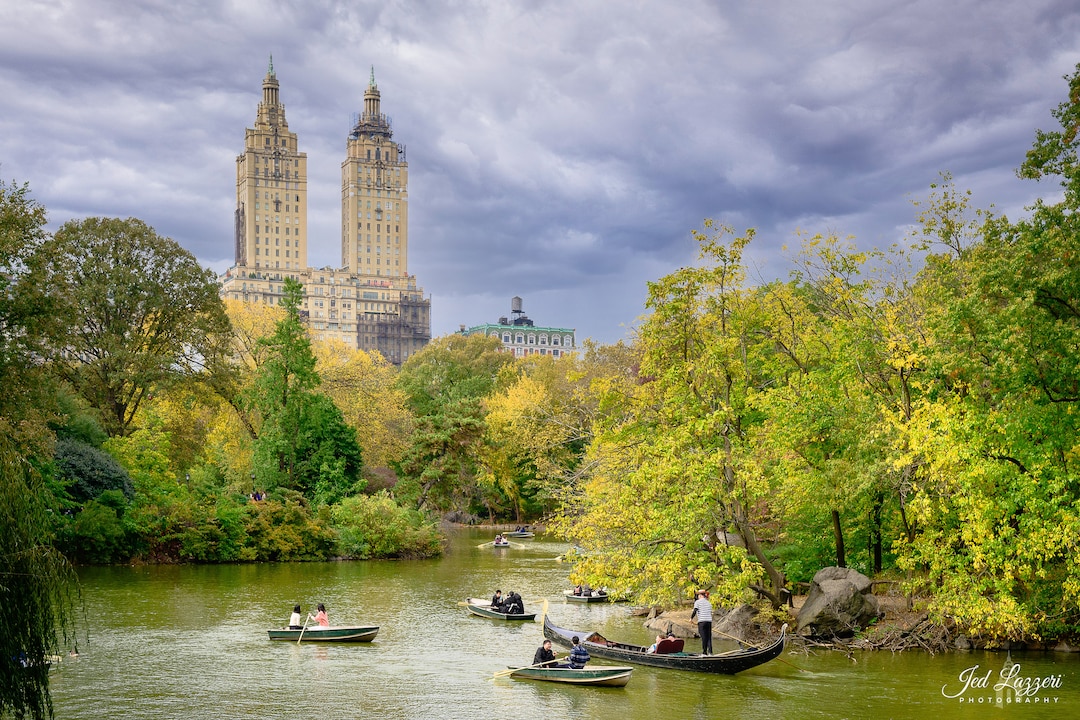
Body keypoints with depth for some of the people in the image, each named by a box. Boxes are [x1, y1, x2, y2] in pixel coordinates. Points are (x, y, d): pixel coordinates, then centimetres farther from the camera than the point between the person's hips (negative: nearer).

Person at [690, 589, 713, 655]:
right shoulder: (709, 603, 18)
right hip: (709, 621, 5)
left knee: (703, 637, -3)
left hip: (702, 621, -5)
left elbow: (695, 611, -9)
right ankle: (710, 652, 0)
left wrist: (691, 618, 4)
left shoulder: (697, 602, 1)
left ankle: (704, 652, -3)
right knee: (709, 637, 5)